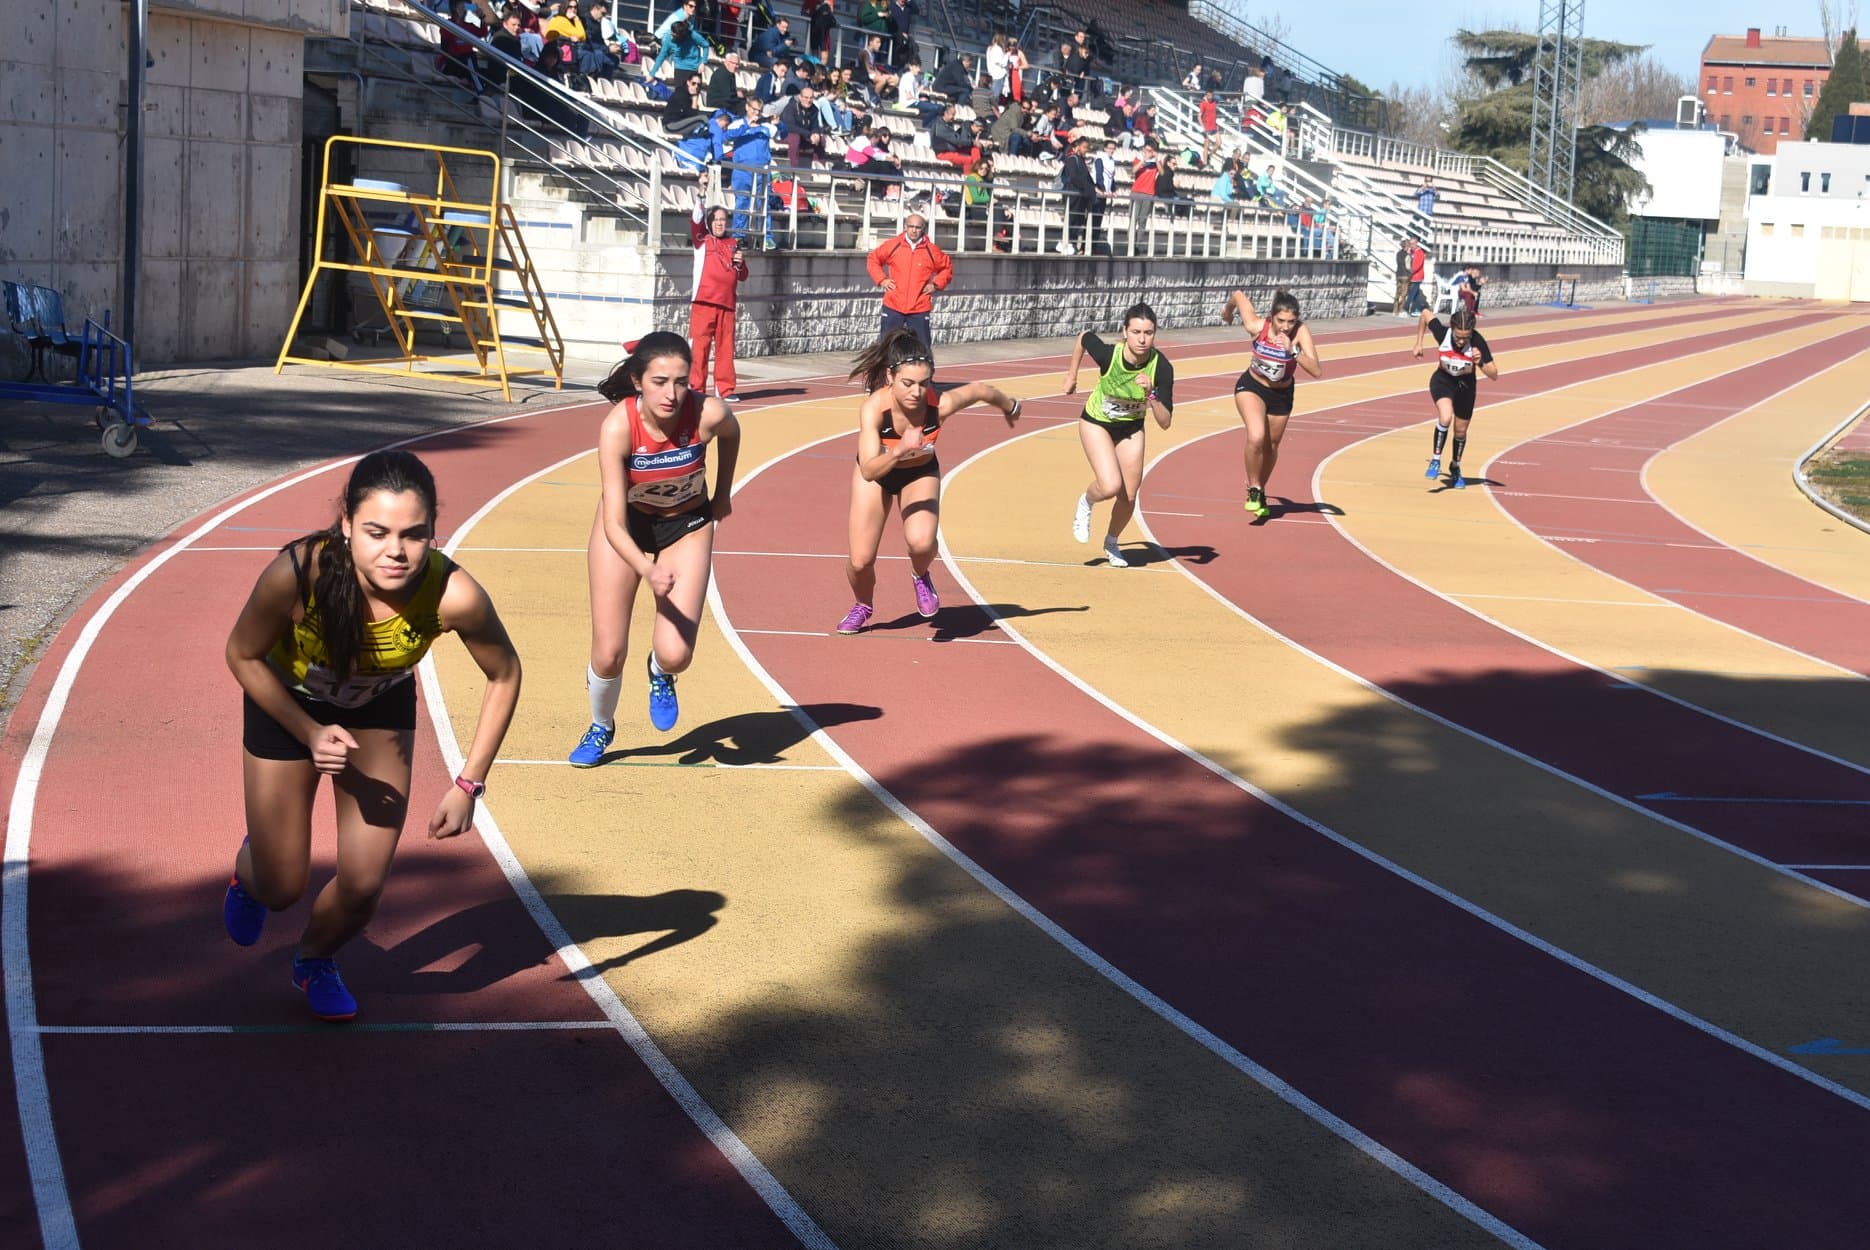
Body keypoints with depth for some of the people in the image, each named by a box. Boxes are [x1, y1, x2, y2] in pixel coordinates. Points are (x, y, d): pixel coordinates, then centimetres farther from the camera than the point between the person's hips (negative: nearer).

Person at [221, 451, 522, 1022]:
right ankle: (250, 866, 46)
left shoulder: (453, 595, -37)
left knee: (364, 885, -2)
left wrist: (468, 785, -18)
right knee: (281, 888, 6)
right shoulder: (298, 573, -40)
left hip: (380, 708, 1)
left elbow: (504, 676, -16)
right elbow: (243, 655, -18)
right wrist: (311, 734, -26)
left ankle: (315, 960, 34)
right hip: (287, 704, -1)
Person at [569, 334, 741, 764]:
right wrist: (648, 571, -51)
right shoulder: (617, 426, -33)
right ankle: (601, 727, 31)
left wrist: (723, 494, 7)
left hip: (687, 525, 1)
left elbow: (731, 433, -1)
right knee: (608, 656, -2)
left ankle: (660, 674, 24)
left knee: (674, 655, -15)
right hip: (627, 523, -1)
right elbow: (613, 522, -35)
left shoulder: (708, 414, -30)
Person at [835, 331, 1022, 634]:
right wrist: (899, 451, -61)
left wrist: (1010, 406, 7)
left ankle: (921, 576, 10)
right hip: (876, 473, 0)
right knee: (861, 560, -3)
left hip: (921, 473, 0)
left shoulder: (940, 404, -34)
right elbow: (869, 471, -43)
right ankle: (863, 606, 33)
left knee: (921, 542, -28)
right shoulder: (873, 408, -38)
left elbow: (980, 389, -13)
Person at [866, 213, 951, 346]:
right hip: (893, 306, 1)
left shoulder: (932, 251, -1)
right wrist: (881, 279, 3)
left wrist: (936, 284, 3)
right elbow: (873, 259, 14)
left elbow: (947, 268, 15)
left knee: (922, 348, 0)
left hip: (919, 309, -1)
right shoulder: (892, 245, -1)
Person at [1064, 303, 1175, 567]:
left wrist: (1151, 396, -44)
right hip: (1096, 423, -2)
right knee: (1111, 487, -21)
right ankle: (1085, 503, 15)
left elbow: (1165, 423, -27)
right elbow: (1084, 337, -9)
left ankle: (1111, 543, 35)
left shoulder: (1161, 367, -29)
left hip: (1131, 427, 2)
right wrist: (1072, 375, 2)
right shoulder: (1108, 354, -33)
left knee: (1129, 496, 4)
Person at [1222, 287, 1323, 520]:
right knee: (1256, 437, -26)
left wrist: (1293, 350, -50)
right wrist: (1227, 312, 10)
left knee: (1271, 447, 19)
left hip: (1282, 395, 2)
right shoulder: (1257, 326, -29)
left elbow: (1317, 372, -38)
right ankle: (1253, 490, -3)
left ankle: (1259, 491, 46)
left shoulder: (1301, 332, -30)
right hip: (1251, 387, -2)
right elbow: (1239, 295, -11)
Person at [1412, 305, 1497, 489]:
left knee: (1460, 431, 14)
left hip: (1466, 385, 1)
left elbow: (1494, 376, -28)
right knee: (1445, 417, -29)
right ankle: (1435, 460, -11)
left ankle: (1455, 468, 40)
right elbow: (1426, 313, -7)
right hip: (1442, 380, -1)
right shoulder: (1442, 332, -29)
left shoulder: (1477, 343, -31)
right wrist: (1418, 343, 0)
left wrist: (1481, 363, -47)